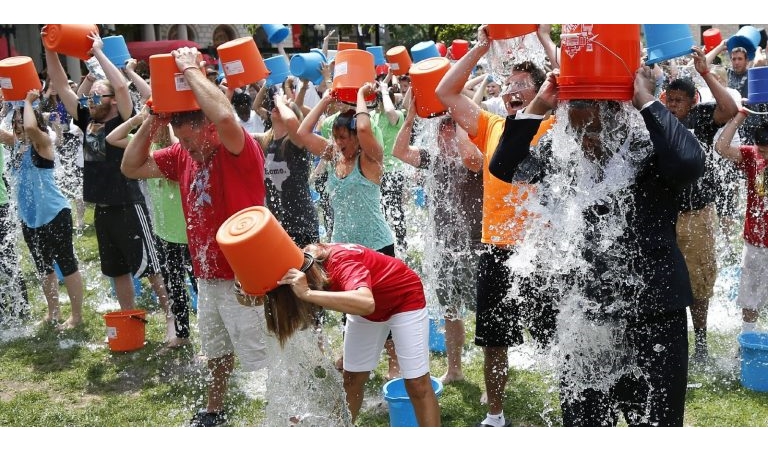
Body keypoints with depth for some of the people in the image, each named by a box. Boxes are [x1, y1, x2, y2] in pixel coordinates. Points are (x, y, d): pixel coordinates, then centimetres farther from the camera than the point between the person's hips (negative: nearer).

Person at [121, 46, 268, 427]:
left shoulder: (241, 151, -19)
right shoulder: (183, 155, 4)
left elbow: (225, 116, -41)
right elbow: (131, 167, 8)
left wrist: (190, 69, -27)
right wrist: (153, 120, -5)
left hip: (244, 278, -8)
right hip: (207, 277, 8)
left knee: (264, 358, 2)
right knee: (217, 351, 26)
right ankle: (214, 412, 45)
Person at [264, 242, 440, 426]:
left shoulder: (341, 262, -41)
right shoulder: (307, 261, -21)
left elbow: (366, 303, -61)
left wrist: (307, 294, -64)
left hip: (405, 297, -6)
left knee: (417, 383, -6)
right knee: (351, 379, 8)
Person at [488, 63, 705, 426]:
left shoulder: (653, 150, -11)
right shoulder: (560, 152, 2)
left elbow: (689, 164, -32)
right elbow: (503, 166, 0)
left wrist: (647, 102, -22)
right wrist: (537, 107, -8)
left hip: (653, 315, -4)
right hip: (583, 316, 4)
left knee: (656, 421, 9)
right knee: (581, 419, 19)